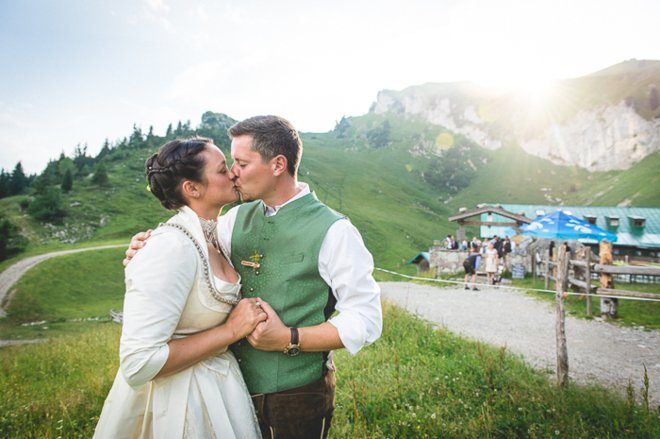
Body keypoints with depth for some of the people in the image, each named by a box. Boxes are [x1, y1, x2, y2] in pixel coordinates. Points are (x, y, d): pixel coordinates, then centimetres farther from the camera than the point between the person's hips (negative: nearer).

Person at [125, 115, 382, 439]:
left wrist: (288, 339, -21)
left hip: (297, 398, -5)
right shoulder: (237, 218, 0)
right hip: (237, 386, 5)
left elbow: (366, 321, -16)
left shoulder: (333, 231, -17)